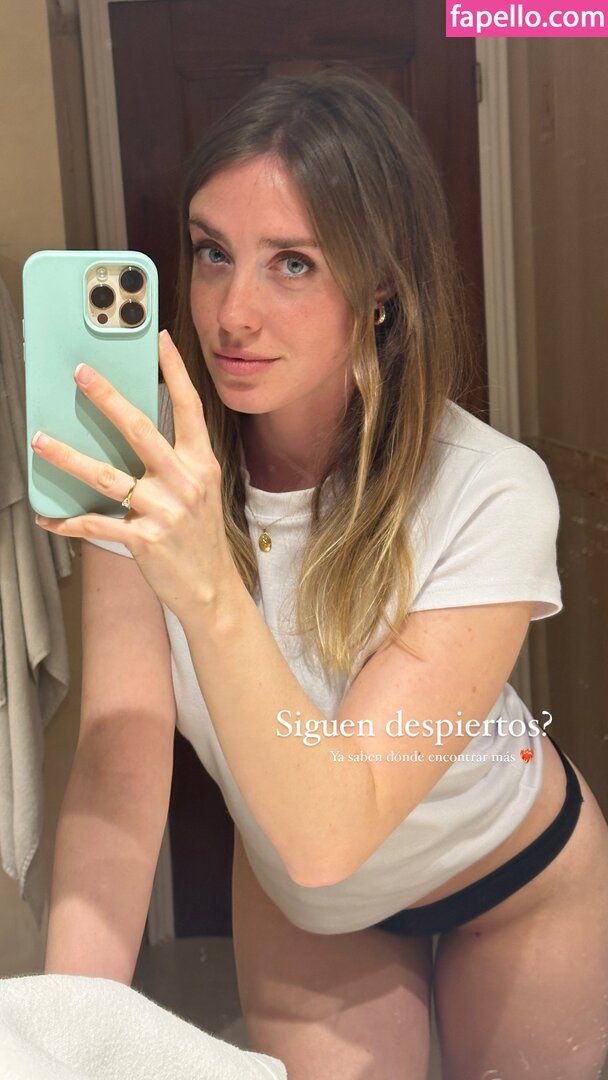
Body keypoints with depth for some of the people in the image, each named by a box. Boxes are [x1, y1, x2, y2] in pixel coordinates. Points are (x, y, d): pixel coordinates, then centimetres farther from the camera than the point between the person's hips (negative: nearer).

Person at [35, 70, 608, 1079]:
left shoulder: (490, 495, -34)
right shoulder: (156, 463, -23)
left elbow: (330, 829, -38)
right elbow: (119, 763, -26)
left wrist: (211, 594, -53)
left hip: (514, 882, -1)